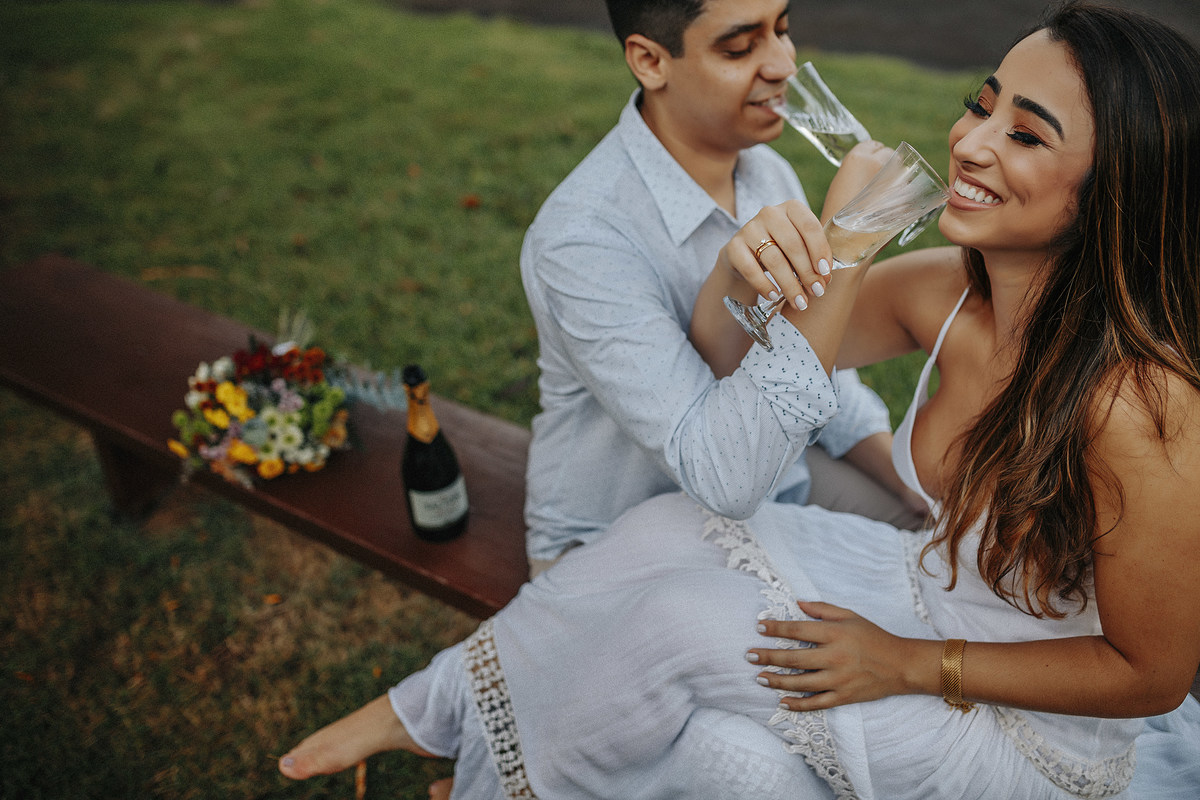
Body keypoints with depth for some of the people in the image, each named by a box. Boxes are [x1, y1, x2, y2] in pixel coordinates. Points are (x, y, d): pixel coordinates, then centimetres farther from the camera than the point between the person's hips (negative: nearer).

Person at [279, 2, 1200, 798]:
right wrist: (738, 273, -27)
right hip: (937, 590, 5)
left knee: (684, 616, -19)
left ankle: (441, 712, 9)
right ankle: (429, 710, 5)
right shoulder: (943, 292, -14)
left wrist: (910, 664, -21)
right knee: (675, 532, -14)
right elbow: (730, 356, -4)